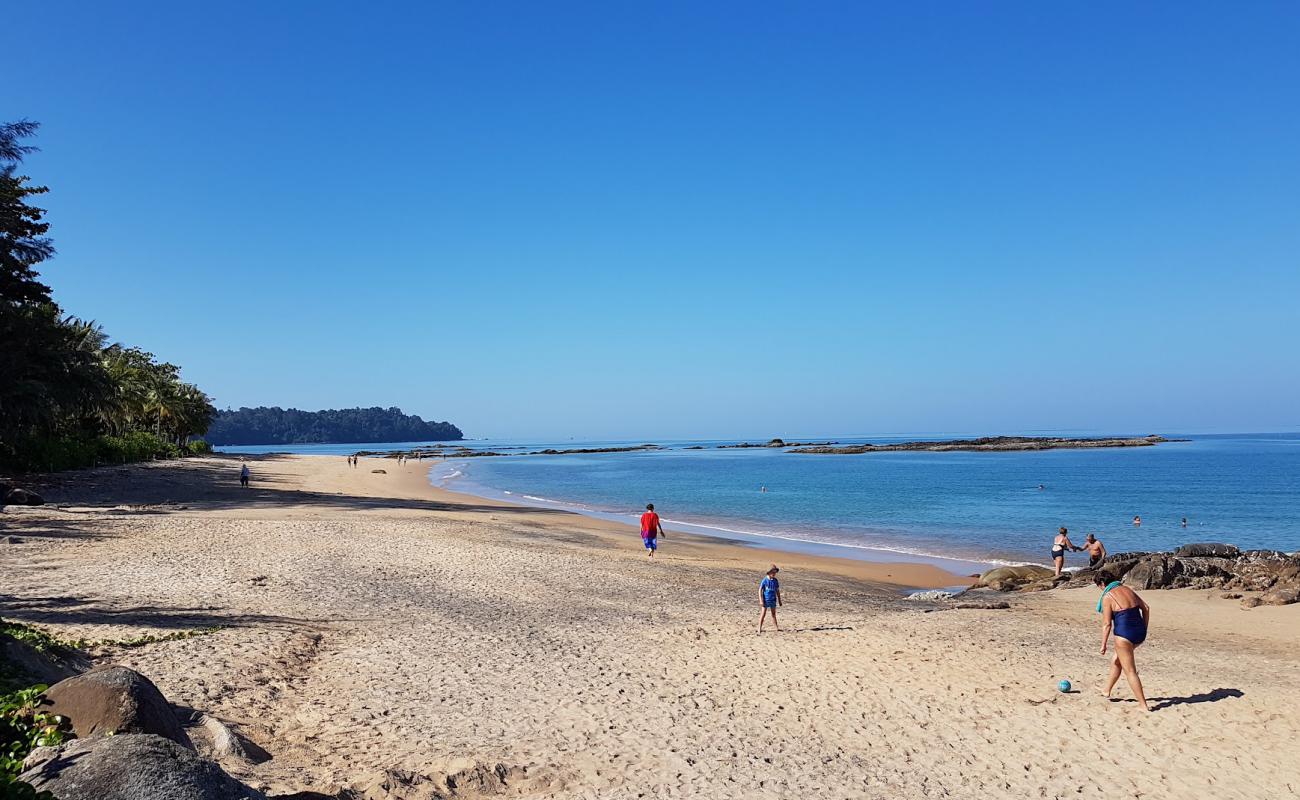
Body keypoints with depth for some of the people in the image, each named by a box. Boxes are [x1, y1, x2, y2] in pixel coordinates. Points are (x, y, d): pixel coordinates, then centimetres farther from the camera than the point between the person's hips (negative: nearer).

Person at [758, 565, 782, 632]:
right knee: (763, 614, -2)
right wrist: (761, 600, -15)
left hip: (773, 600, 4)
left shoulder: (775, 581, 2)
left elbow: (777, 591, 11)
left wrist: (779, 600, 13)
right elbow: (760, 590, -9)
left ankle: (776, 627, 18)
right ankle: (759, 628, 3)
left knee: (773, 614, 13)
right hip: (766, 600, -4)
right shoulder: (764, 581, -11)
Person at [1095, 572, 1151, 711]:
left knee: (1130, 671, 4)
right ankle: (1107, 691, 35)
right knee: (1116, 660, 26)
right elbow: (1146, 608, 11)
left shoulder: (1107, 597, -10)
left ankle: (1144, 705, 4)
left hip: (1124, 634, -8)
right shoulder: (1127, 589, 10)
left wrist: (1103, 645, -2)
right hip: (1139, 632, 8)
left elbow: (1107, 624, -10)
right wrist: (1144, 629, 17)